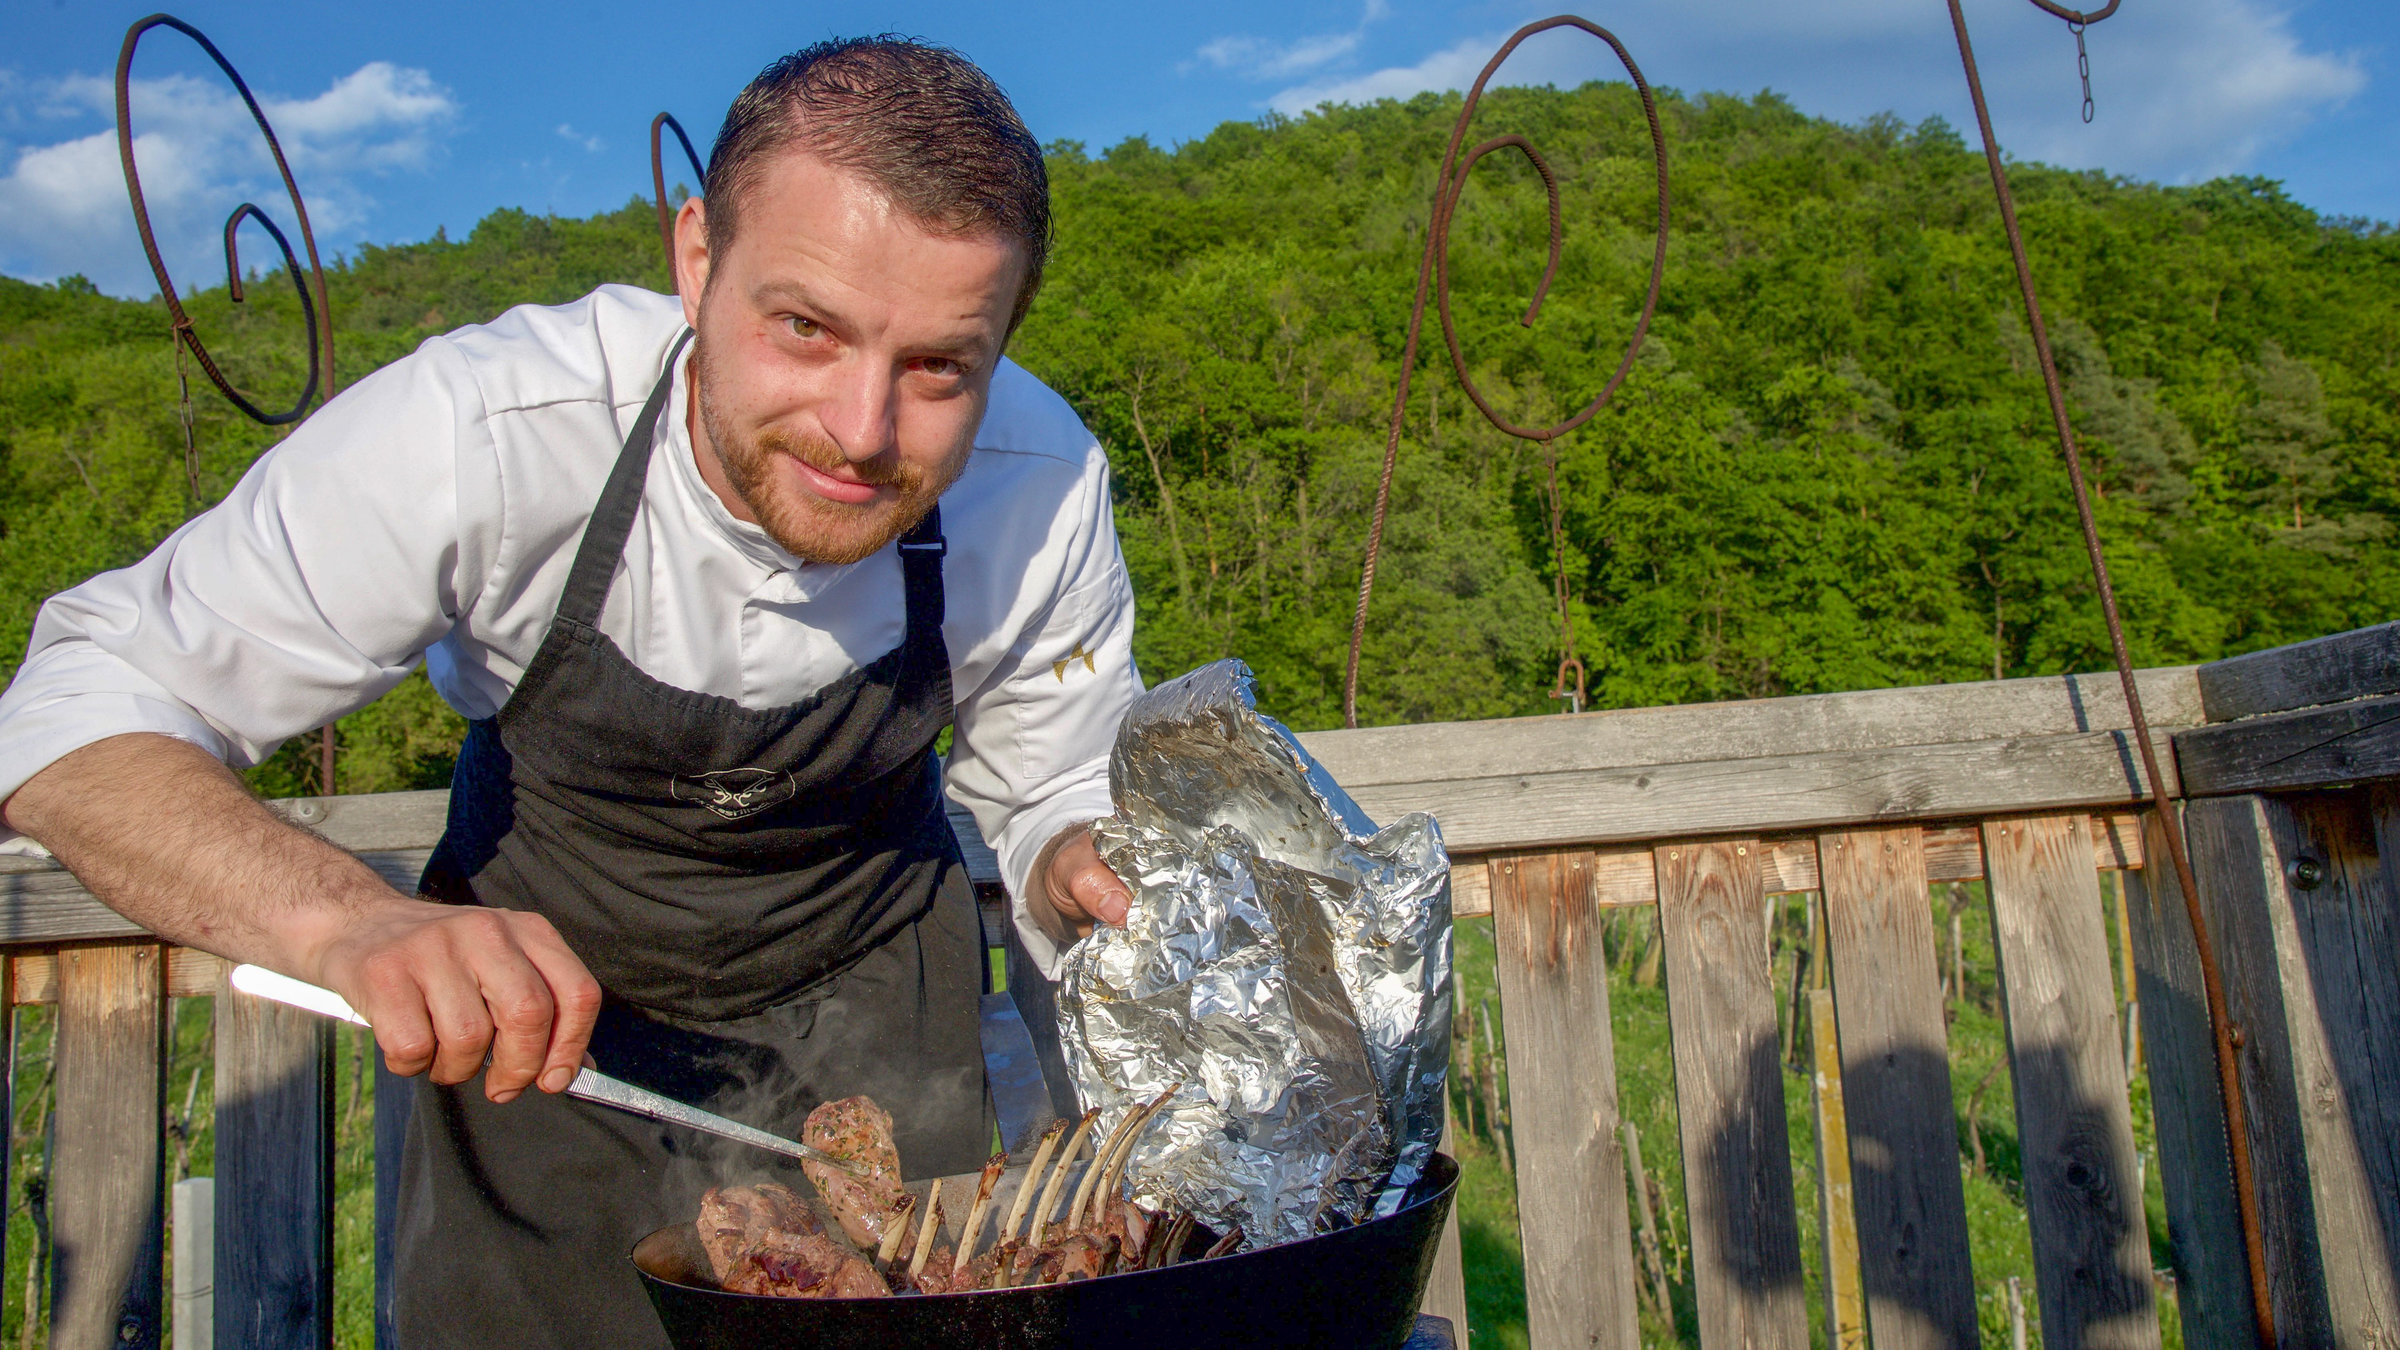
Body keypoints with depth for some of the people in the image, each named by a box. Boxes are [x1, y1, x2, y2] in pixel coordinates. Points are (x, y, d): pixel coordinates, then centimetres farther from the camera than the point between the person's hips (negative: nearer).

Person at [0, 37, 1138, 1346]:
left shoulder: (1042, 485, -26)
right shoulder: (481, 432, -34)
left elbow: (1057, 800, -9)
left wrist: (1089, 880, -32)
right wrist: (343, 919, -46)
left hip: (874, 1009, 2)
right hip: (540, 991, -1)